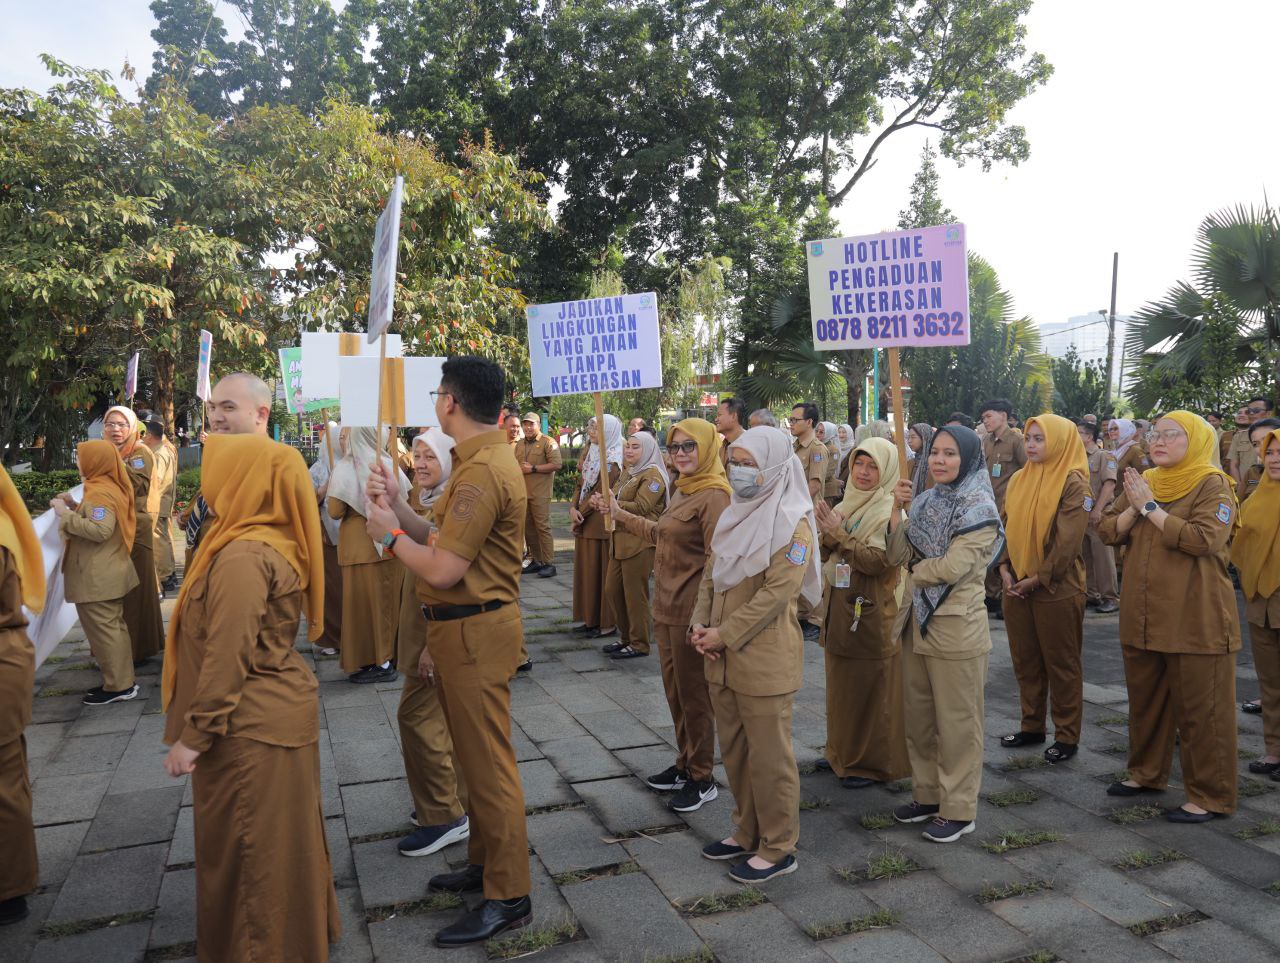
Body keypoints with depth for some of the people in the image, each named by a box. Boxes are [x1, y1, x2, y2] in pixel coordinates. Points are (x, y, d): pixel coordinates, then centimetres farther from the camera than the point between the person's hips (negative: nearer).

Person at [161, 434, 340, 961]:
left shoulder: (243, 557, -24)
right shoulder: (276, 542, 5)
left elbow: (227, 660, -24)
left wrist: (193, 736, -15)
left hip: (253, 726, -9)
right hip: (277, 710, 9)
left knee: (251, 845, 7)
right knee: (281, 836, 23)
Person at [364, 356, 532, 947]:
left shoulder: (481, 472, -23)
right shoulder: (483, 459, 11)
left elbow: (442, 570, -24)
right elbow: (446, 535, 10)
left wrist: (390, 535, -9)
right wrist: (398, 503, 13)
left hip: (474, 632, -11)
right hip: (465, 627, 11)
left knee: (488, 764, 0)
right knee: (477, 756, 21)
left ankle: (508, 898, 15)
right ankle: (484, 865, 38)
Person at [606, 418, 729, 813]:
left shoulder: (713, 496, -17)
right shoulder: (682, 491, 11)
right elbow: (660, 534, 27)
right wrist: (621, 515, 31)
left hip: (692, 613, -9)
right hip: (666, 609, 9)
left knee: (694, 694, 4)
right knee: (674, 691, 17)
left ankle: (702, 778, 20)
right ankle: (684, 765, 32)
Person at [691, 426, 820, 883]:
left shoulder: (792, 523, -13)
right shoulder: (735, 515, 12)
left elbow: (778, 591, -20)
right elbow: (711, 575, 13)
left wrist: (724, 635, -18)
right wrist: (700, 625, -2)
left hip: (765, 660, -8)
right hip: (722, 658, 8)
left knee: (768, 756, 3)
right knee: (734, 750, 17)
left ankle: (778, 848, 19)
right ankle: (747, 832, 34)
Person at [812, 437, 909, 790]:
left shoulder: (890, 512, -13)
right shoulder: (847, 504, 10)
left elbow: (880, 562, -23)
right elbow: (829, 556, 10)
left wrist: (840, 534, -24)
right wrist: (827, 534, -10)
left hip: (872, 615, -7)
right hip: (840, 611, 7)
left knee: (871, 691, 3)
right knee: (842, 684, 17)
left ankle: (873, 762, 17)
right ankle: (843, 751, 31)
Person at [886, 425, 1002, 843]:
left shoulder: (979, 509, -11)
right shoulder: (927, 502, 9)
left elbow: (952, 567, -21)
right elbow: (899, 556, 1)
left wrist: (914, 571, -4)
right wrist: (896, 510, -8)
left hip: (957, 627, -7)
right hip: (919, 621, 7)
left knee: (956, 722, 4)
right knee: (918, 716, 16)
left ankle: (958, 810, 17)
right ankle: (927, 795, 31)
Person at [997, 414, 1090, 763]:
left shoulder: (1073, 483, -10)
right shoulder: (1018, 481, 9)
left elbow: (1068, 540, -16)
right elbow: (1005, 526, 10)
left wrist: (1038, 579, -15)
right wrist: (1005, 568, -3)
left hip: (1056, 588, -6)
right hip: (1016, 586, 6)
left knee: (1061, 664, 5)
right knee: (1025, 660, 13)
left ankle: (1067, 736, 17)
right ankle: (1032, 727, 27)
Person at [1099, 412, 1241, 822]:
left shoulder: (1212, 485, -8)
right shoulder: (1143, 482, 11)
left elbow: (1204, 539, -22)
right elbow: (1108, 531, 8)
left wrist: (1150, 507, -17)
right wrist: (1133, 507, -10)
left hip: (1195, 619, -6)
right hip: (1142, 615, 6)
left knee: (1199, 708, 1)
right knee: (1144, 700, 17)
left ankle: (1209, 796, 14)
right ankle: (1146, 773, 33)